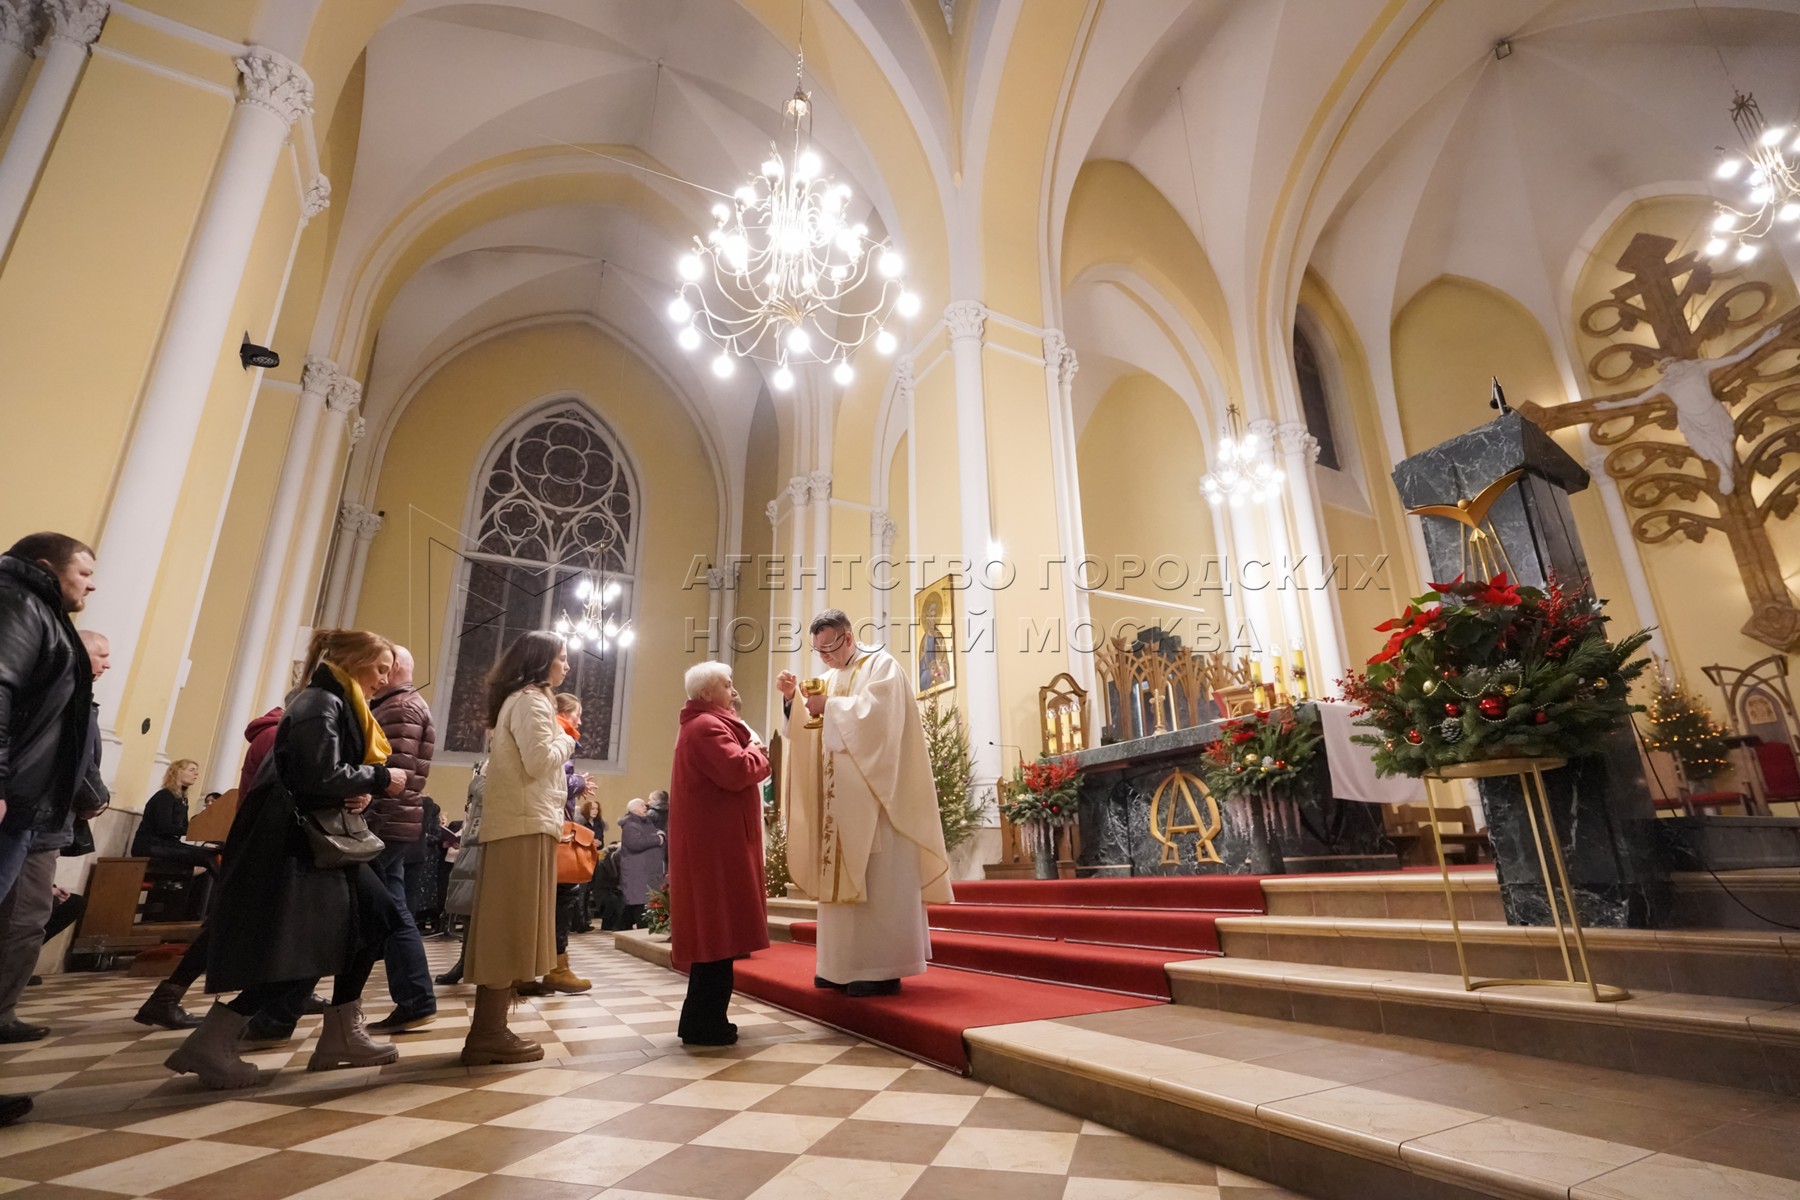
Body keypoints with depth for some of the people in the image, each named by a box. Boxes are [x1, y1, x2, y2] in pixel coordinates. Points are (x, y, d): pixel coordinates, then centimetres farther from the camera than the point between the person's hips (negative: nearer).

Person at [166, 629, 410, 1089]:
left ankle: (341, 1035, 16)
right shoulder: (321, 704, -16)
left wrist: (359, 793, -4)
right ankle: (209, 1045, 4)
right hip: (289, 843, -11)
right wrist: (380, 778, -14)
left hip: (316, 841, 11)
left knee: (373, 918, 8)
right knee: (301, 952, -9)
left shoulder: (338, 705, 16)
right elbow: (320, 777, -27)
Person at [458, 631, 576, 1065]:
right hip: (526, 824, -10)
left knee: (505, 925, 10)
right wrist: (566, 742, -2)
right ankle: (489, 1033, -2)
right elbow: (539, 761, -19)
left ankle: (488, 1030, 15)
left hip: (514, 822, 10)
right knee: (513, 925, -7)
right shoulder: (532, 700, -9)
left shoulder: (518, 700, 22)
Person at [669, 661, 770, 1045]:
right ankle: (705, 1024, 0)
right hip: (716, 841, -11)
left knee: (712, 928, 14)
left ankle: (702, 1020, 21)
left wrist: (749, 754, 9)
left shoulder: (700, 725, 20)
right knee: (718, 928, -6)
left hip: (711, 839, 11)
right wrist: (756, 754, -7)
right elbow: (738, 771, -25)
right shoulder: (707, 726, -14)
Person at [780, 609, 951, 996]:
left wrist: (829, 706, -13)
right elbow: (809, 733, 15)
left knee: (878, 879, -6)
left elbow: (877, 714, -19)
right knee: (842, 875, 6)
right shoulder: (833, 678, 18)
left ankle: (883, 968, -1)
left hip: (874, 793, -7)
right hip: (841, 795, 8)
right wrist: (793, 699, -1)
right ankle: (847, 963, 13)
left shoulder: (882, 664, -3)